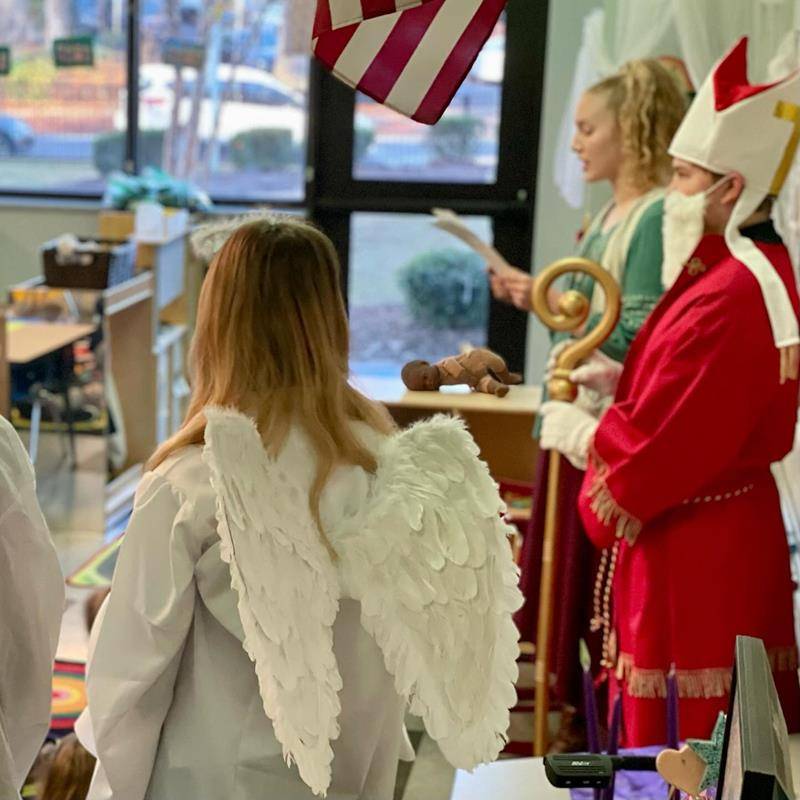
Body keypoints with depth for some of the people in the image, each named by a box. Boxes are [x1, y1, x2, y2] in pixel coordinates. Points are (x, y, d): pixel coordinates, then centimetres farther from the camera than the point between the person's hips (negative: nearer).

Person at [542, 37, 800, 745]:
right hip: (732, 525, 10)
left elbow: (656, 449, -23)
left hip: (694, 550, -10)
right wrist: (621, 379, 4)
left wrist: (580, 429, -5)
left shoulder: (727, 300, -25)